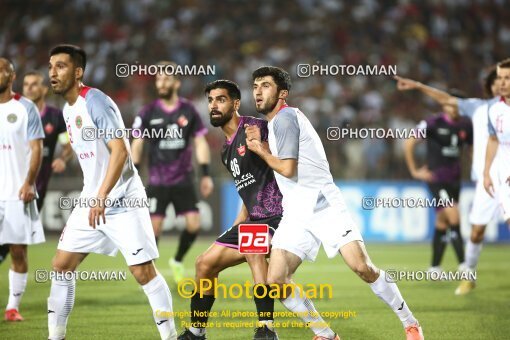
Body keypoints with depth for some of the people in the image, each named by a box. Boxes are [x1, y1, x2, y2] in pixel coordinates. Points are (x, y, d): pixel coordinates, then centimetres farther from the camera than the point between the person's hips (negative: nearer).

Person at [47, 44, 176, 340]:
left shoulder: (95, 101, -15)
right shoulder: (68, 109, 12)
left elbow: (120, 151, -23)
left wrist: (101, 197, -29)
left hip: (123, 202, -9)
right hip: (92, 202, 9)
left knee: (143, 271, -11)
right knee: (61, 265, 6)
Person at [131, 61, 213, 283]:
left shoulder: (188, 111, 2)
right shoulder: (148, 113, -2)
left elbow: (200, 142, 5)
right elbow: (137, 145, 0)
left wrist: (206, 175, 0)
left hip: (184, 180, 2)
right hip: (158, 181, -2)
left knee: (194, 224, -5)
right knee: (154, 226, -8)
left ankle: (177, 261, 21)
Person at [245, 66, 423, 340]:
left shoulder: (285, 117, -9)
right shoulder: (274, 122, 19)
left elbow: (287, 169, -16)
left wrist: (259, 150, -1)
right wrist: (259, 144, 10)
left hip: (324, 206, -9)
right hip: (296, 216, 9)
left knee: (362, 268, -18)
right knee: (276, 281, -7)